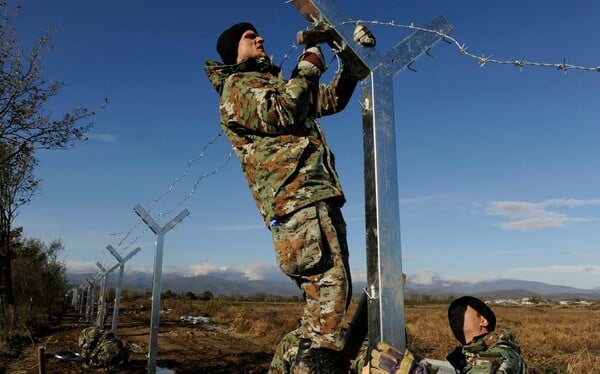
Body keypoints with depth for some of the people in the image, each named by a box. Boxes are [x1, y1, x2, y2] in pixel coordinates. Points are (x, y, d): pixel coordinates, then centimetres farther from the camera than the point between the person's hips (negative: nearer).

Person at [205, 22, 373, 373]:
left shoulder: (274, 81, 31)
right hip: (295, 197, -9)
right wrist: (309, 68, -5)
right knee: (328, 282, -20)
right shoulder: (237, 86, 6)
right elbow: (281, 114, -14)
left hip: (317, 195, 9)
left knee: (333, 285, 8)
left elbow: (331, 100, 32)